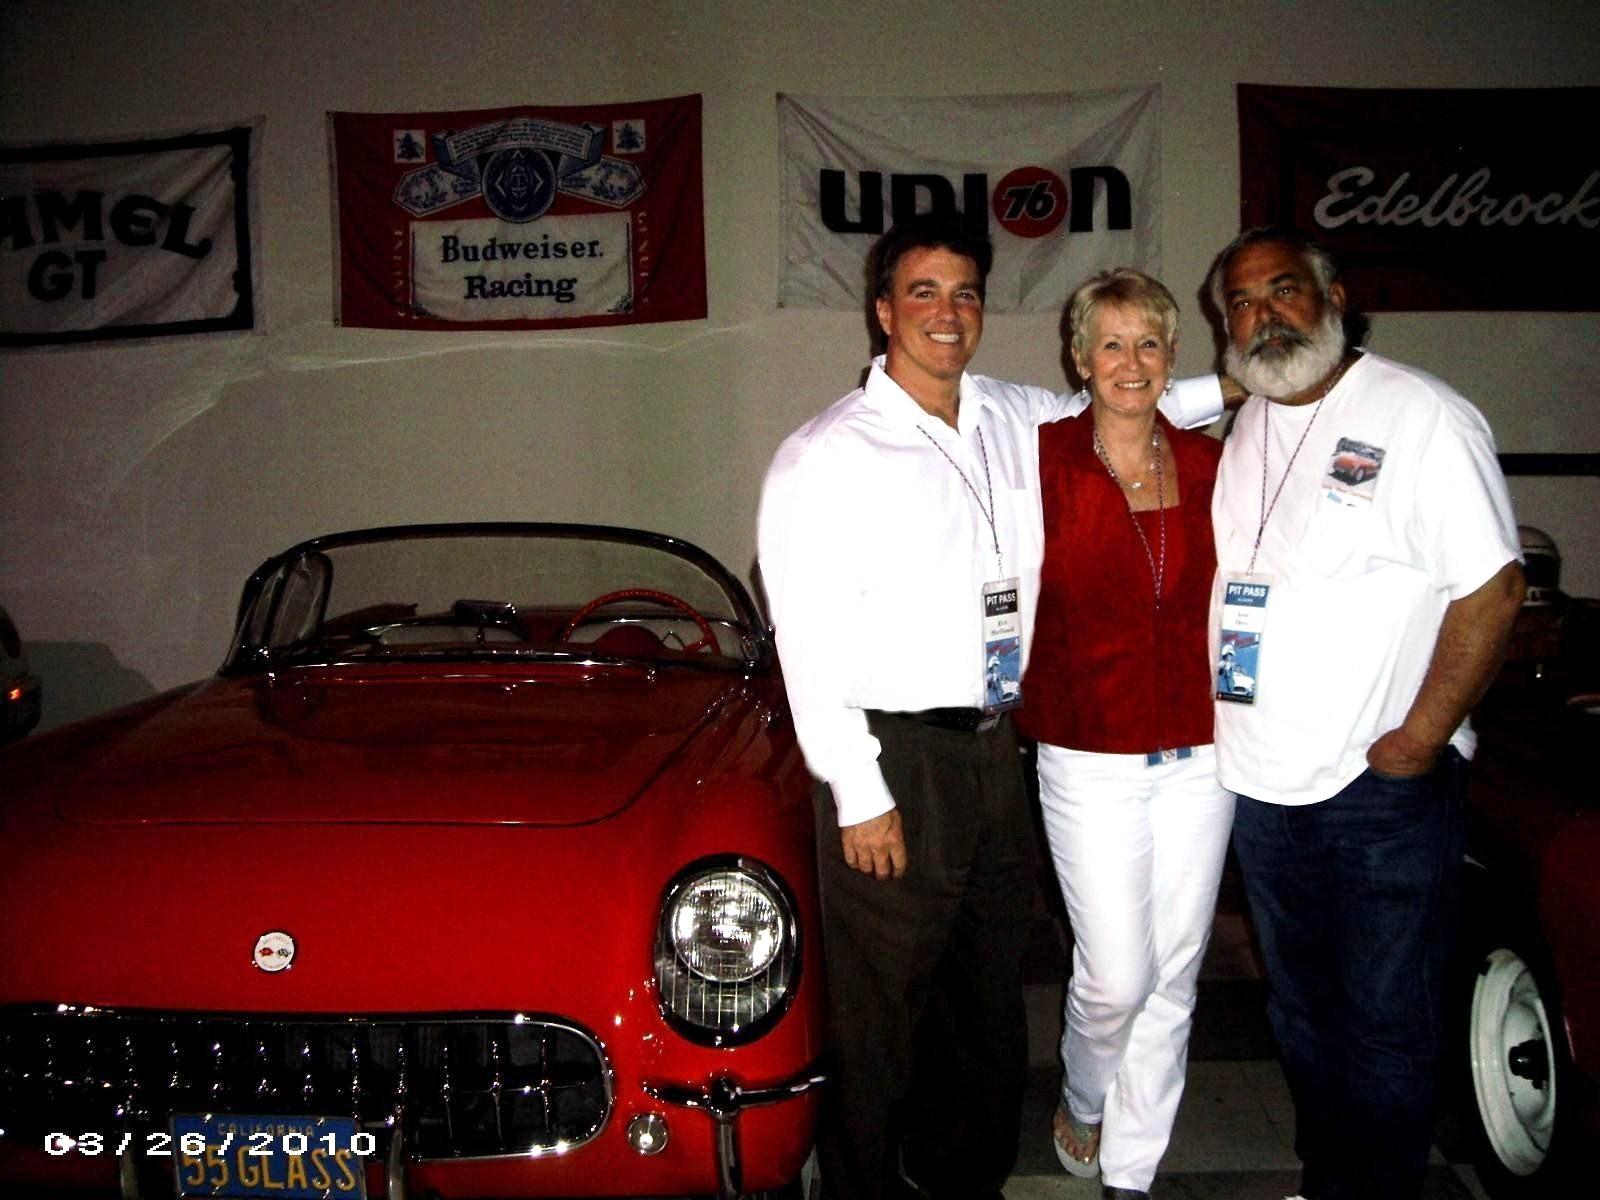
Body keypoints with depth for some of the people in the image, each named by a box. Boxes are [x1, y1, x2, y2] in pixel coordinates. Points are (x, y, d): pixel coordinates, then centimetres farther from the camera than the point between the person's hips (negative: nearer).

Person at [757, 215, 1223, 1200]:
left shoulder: (1017, 417, 9)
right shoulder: (828, 455, -9)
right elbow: (808, 643, -12)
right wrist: (858, 796, -14)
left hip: (996, 747, 7)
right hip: (894, 759, -6)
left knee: (992, 992, 19)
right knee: (882, 1014, 2)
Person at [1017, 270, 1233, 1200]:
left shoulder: (1210, 464, 3)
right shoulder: (1044, 460, -7)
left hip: (1199, 755, 4)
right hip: (1091, 757, -4)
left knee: (1176, 970, 11)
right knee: (1118, 976, -2)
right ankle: (1082, 1104, 32)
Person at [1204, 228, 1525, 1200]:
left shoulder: (1421, 416, -10)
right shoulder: (1237, 429, 10)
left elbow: (1492, 585, -14)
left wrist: (1418, 741, -16)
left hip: (1382, 789, -6)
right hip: (1261, 782, 7)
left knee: (1387, 1025, 5)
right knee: (1303, 1012, 20)